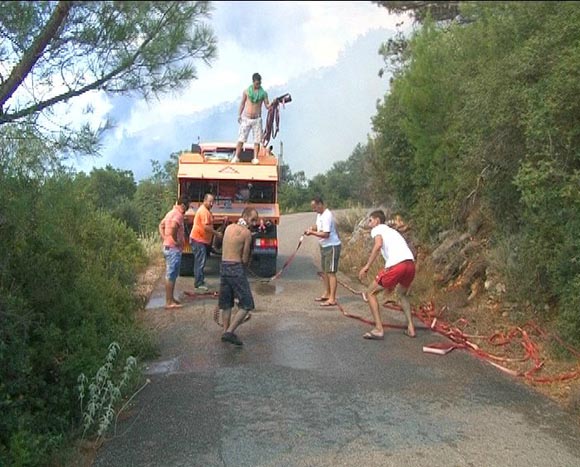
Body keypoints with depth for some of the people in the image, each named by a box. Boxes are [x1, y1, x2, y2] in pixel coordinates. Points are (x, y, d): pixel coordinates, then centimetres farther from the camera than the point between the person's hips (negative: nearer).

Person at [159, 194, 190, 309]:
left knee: (171, 275, 17)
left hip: (168, 247, 10)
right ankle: (169, 302, 0)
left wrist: (164, 238, 14)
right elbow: (173, 226, -36)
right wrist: (176, 240, -23)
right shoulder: (178, 215, -17)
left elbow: (161, 225, 23)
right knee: (171, 275, -5)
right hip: (174, 249, -10)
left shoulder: (172, 212, 14)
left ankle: (171, 298, 26)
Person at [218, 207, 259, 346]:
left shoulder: (228, 227, 11)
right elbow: (245, 259, -8)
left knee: (226, 303, 17)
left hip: (223, 266, 8)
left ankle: (226, 331, 22)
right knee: (246, 304, 1)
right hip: (236, 269, -7)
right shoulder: (247, 233, -9)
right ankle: (230, 332, -5)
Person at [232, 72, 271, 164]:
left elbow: (267, 106, 3)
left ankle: (255, 158, 2)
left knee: (257, 140, -3)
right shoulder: (246, 91, 3)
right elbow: (242, 103, 10)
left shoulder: (263, 93, 3)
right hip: (246, 119, -1)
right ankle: (236, 157, 5)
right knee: (241, 138, -2)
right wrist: (239, 115, 5)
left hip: (257, 119, 1)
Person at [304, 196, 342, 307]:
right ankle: (327, 294, 30)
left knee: (331, 272, -8)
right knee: (324, 271, 17)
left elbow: (326, 234, -27)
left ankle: (332, 299, -5)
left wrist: (312, 232, -20)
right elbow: (318, 226, 23)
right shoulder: (319, 214, 8)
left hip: (332, 247, -10)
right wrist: (312, 228, 3)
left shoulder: (327, 216, -23)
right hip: (324, 246, 10)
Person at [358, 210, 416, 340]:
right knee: (402, 293, 35)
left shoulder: (377, 229, 13)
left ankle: (378, 329, 3)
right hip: (411, 264, 7)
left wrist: (367, 266, -10)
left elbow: (378, 244, -11)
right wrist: (392, 282, 40)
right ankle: (410, 328, 27)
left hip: (396, 265, -7)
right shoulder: (392, 231, 35)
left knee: (370, 293, 10)